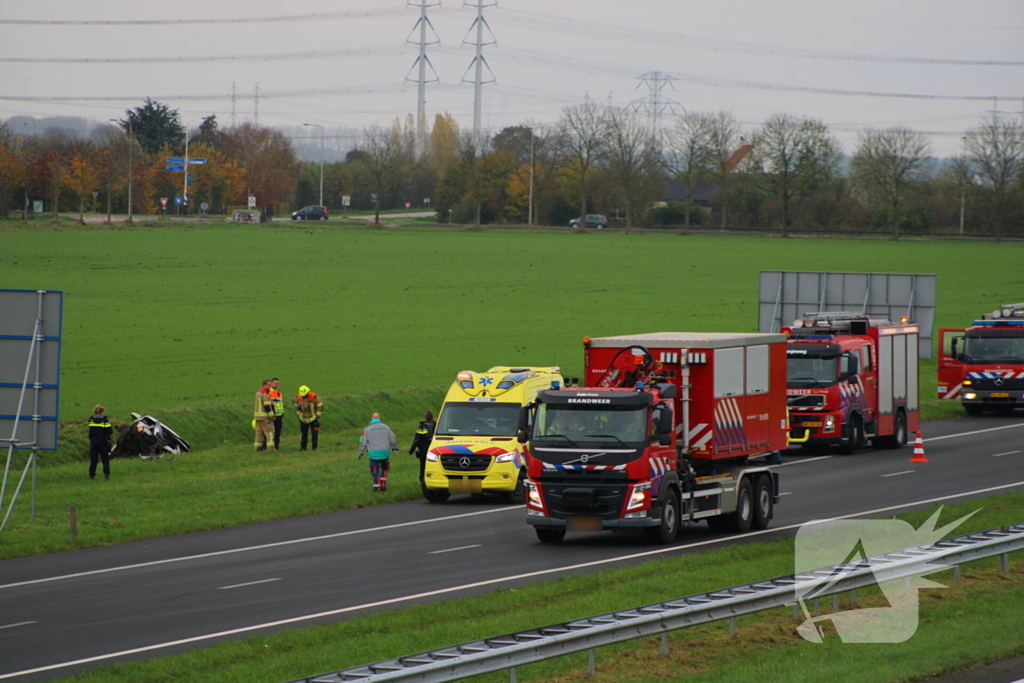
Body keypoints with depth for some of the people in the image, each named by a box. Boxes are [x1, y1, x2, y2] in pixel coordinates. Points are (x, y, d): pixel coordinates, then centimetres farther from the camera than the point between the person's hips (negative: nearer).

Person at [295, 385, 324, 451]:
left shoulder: (314, 397, -18)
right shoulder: (298, 398, -8)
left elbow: (320, 407, -7)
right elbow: (297, 408, 10)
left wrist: (317, 416, -8)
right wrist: (299, 415, 2)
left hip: (313, 419, -2)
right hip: (303, 420, 2)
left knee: (315, 434, -5)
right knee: (304, 434, 0)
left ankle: (314, 448, 4)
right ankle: (303, 447, 9)